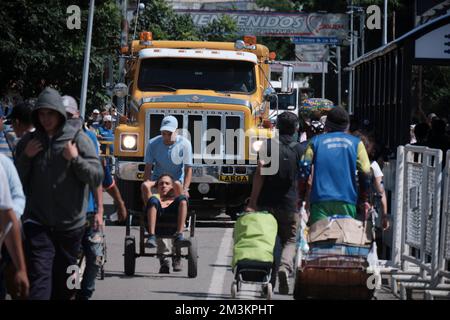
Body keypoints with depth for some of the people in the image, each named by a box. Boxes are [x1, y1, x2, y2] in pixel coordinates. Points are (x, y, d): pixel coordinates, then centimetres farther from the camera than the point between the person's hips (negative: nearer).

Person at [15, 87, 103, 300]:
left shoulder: (78, 139, -1)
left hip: (70, 224, 0)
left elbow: (97, 178, -3)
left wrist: (75, 159, -16)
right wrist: (25, 157, -5)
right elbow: (15, 181, 9)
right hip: (37, 222, 0)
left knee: (64, 279, 11)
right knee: (39, 274, -11)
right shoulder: (28, 141, 6)